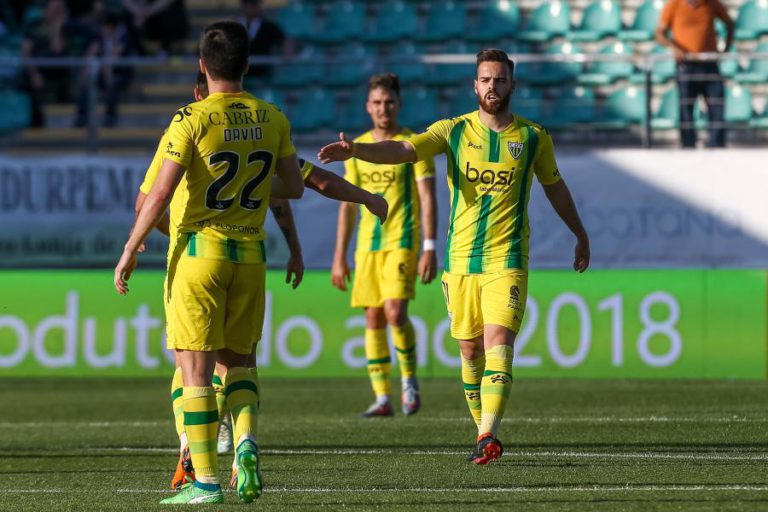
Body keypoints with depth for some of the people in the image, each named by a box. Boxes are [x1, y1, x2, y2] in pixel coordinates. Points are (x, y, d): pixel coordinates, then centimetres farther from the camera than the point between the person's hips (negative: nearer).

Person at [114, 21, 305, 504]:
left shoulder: (192, 120, -11)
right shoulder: (273, 119, 3)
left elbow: (159, 196, -15)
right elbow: (294, 188, 10)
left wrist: (130, 252, -7)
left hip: (199, 250, -4)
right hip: (251, 252, 4)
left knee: (196, 367, 0)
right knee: (237, 359, 18)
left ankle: (206, 480, -2)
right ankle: (247, 440, -8)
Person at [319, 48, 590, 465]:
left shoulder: (534, 137, 5)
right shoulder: (454, 131, 3)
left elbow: (555, 187, 21)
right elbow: (403, 150, -12)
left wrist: (581, 235, 32)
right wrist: (354, 150, -30)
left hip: (508, 260, -2)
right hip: (461, 259, 2)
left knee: (497, 341, -18)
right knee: (469, 350, 7)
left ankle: (488, 435, -27)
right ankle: (483, 429, 23)